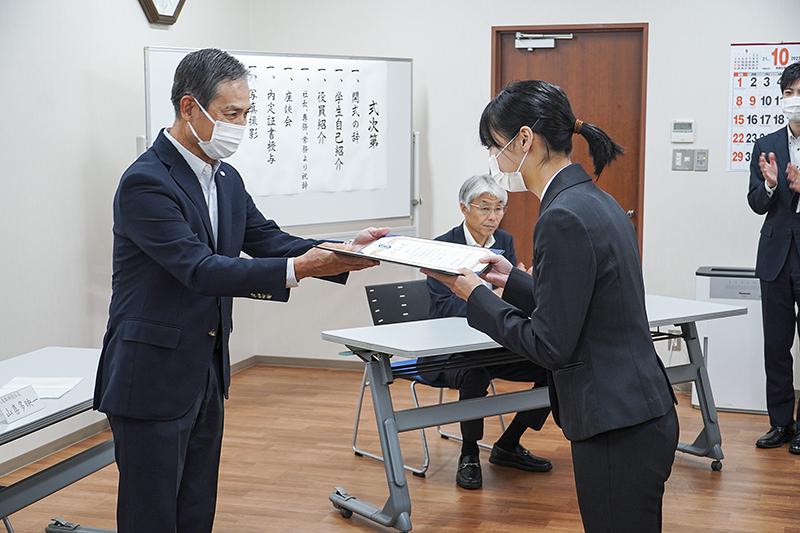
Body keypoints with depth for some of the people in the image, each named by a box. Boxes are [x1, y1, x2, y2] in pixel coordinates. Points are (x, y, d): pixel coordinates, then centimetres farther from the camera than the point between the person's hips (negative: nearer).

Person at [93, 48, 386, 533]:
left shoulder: (226, 179, 9)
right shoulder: (146, 182, -19)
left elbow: (269, 241, 9)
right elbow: (200, 269, -27)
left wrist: (343, 253, -8)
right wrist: (298, 269, -34)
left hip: (207, 373, 8)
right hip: (153, 377, -8)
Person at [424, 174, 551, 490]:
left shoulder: (504, 242, 7)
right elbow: (445, 307, -20)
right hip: (448, 352, -6)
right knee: (475, 374, -38)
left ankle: (508, 446, 4)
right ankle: (469, 455, -14)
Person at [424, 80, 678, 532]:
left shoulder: (565, 217, -20)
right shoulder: (596, 202, 10)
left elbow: (550, 345, -18)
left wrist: (476, 295, -8)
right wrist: (514, 279, 14)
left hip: (619, 430, -10)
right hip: (638, 413, 10)